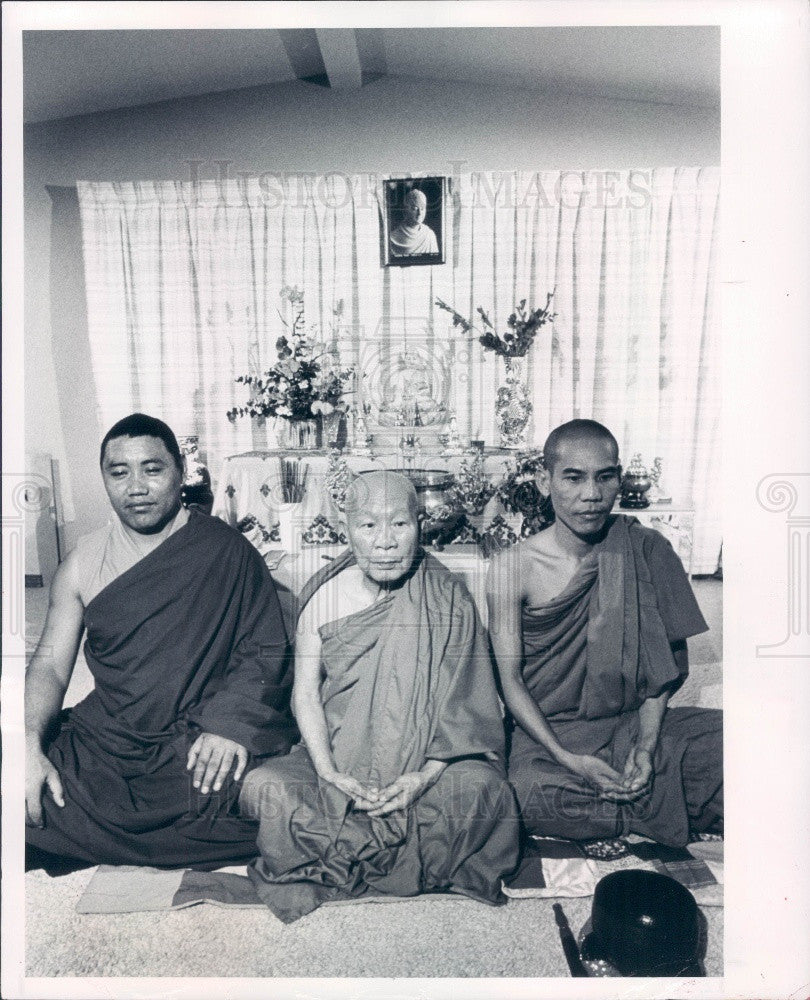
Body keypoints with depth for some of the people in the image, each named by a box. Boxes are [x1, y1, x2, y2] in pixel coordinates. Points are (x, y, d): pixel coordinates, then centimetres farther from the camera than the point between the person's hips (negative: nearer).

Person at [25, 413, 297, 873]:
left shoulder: (228, 551, -1)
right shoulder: (82, 563, 8)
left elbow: (267, 650, -2)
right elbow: (51, 663, 6)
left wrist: (230, 722, -19)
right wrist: (30, 745, -12)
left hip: (200, 747, -2)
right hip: (103, 740, 2)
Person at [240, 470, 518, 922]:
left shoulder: (448, 600, -5)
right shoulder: (325, 596, 0)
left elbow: (464, 703, -7)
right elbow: (306, 692, 0)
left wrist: (427, 776, -22)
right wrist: (328, 772, -16)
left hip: (426, 761, -1)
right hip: (336, 755, 2)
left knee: (482, 789, -32)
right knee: (263, 787, -25)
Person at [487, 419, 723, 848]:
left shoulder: (646, 551, -2)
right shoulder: (513, 567, -9)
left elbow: (662, 663, 1)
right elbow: (509, 677, -7)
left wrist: (645, 747, -12)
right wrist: (567, 758, -17)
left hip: (635, 722, 2)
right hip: (547, 733, -2)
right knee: (532, 793, -33)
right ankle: (655, 810, -8)